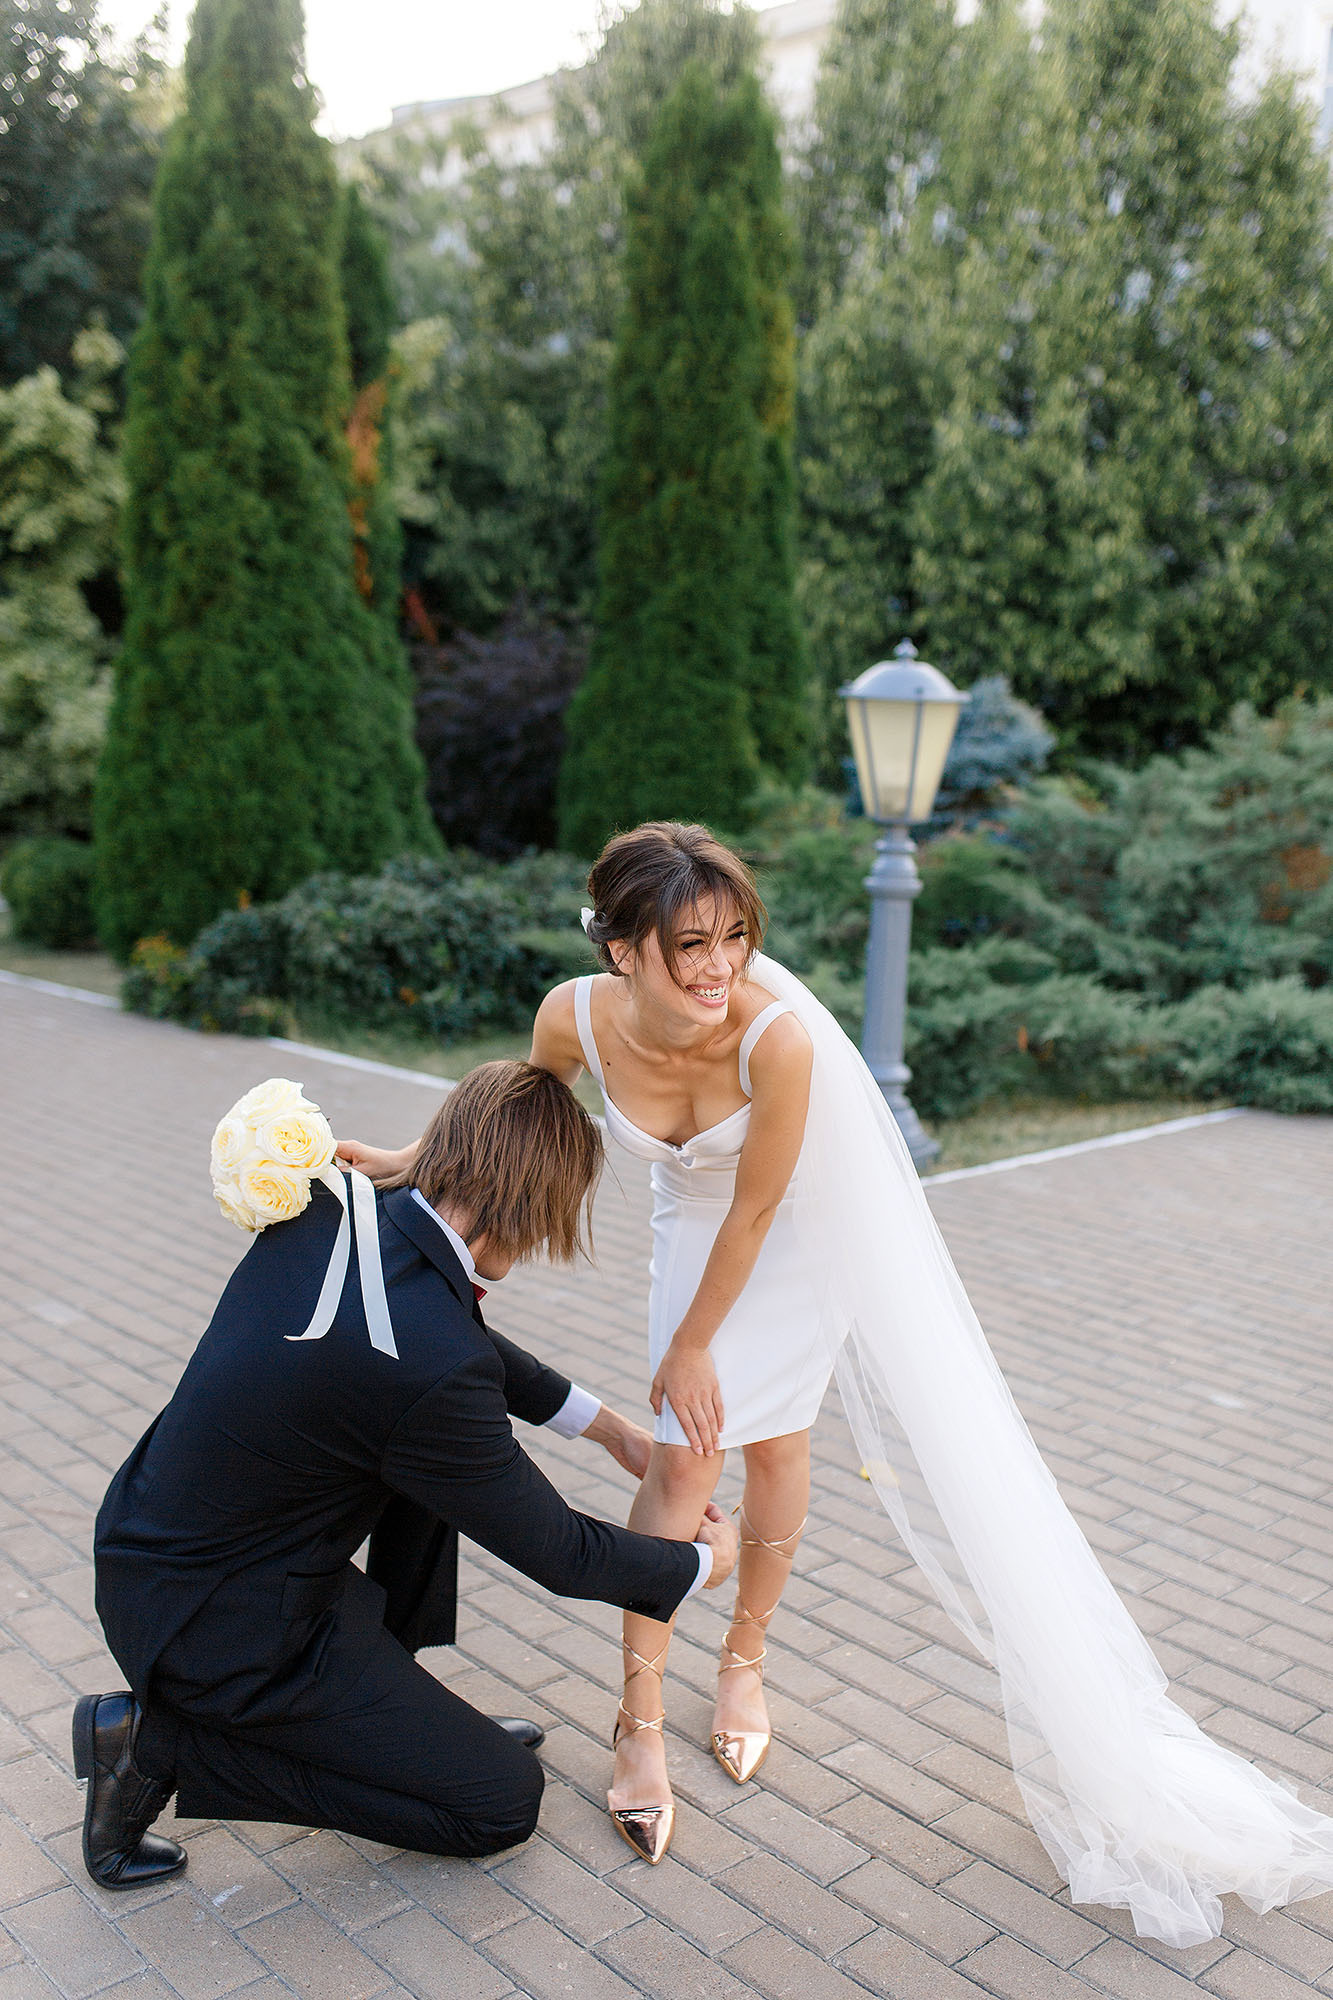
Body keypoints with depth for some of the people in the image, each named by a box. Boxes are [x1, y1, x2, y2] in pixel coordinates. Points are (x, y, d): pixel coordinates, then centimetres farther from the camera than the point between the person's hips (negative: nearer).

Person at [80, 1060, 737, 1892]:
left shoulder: (328, 1208, -8)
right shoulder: (433, 1369, -32)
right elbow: (558, 1554, -16)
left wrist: (610, 1425, 15)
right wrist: (703, 1562, 3)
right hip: (219, 1630, -8)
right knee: (506, 1802, 5)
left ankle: (386, 1702, 21)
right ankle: (164, 1740, 1)